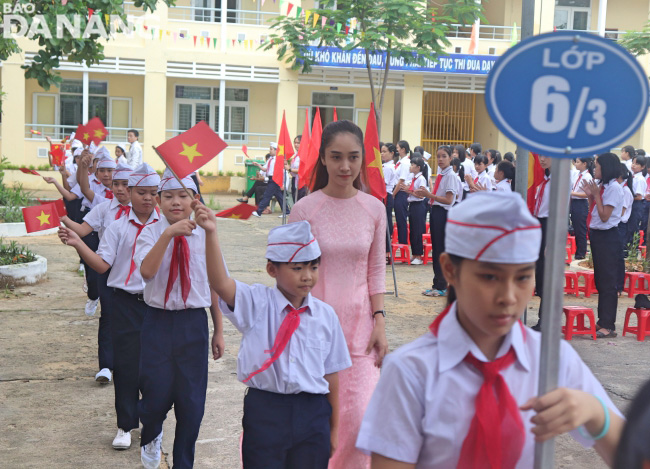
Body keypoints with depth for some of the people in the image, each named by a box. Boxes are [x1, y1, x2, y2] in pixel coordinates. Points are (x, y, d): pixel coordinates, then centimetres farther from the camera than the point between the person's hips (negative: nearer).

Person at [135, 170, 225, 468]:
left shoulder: (204, 236, 0)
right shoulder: (150, 233, -5)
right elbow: (146, 271, -24)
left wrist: (218, 331, 10)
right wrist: (169, 234, -34)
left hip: (193, 323, 1)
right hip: (158, 321, -1)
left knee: (192, 401, 6)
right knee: (157, 395, 1)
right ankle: (151, 437, 38)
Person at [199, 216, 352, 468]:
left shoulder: (325, 315, 1)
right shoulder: (256, 303, -5)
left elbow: (331, 372, 6)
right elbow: (220, 282, -23)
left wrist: (333, 427, 11)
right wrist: (211, 232, -35)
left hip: (313, 414, 2)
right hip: (264, 411, -2)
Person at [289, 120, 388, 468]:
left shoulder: (374, 209, 1)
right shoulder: (305, 209, -7)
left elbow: (376, 271, 7)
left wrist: (379, 321, 0)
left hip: (359, 325, 2)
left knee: (359, 417, -3)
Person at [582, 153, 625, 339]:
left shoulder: (614, 188, -14)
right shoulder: (602, 187, 11)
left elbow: (604, 216, -18)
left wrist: (596, 195, -15)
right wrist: (590, 195, 4)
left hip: (608, 237, -9)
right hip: (597, 235, 9)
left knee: (607, 282, -6)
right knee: (599, 281, 14)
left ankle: (608, 326, -2)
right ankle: (602, 321, 22)